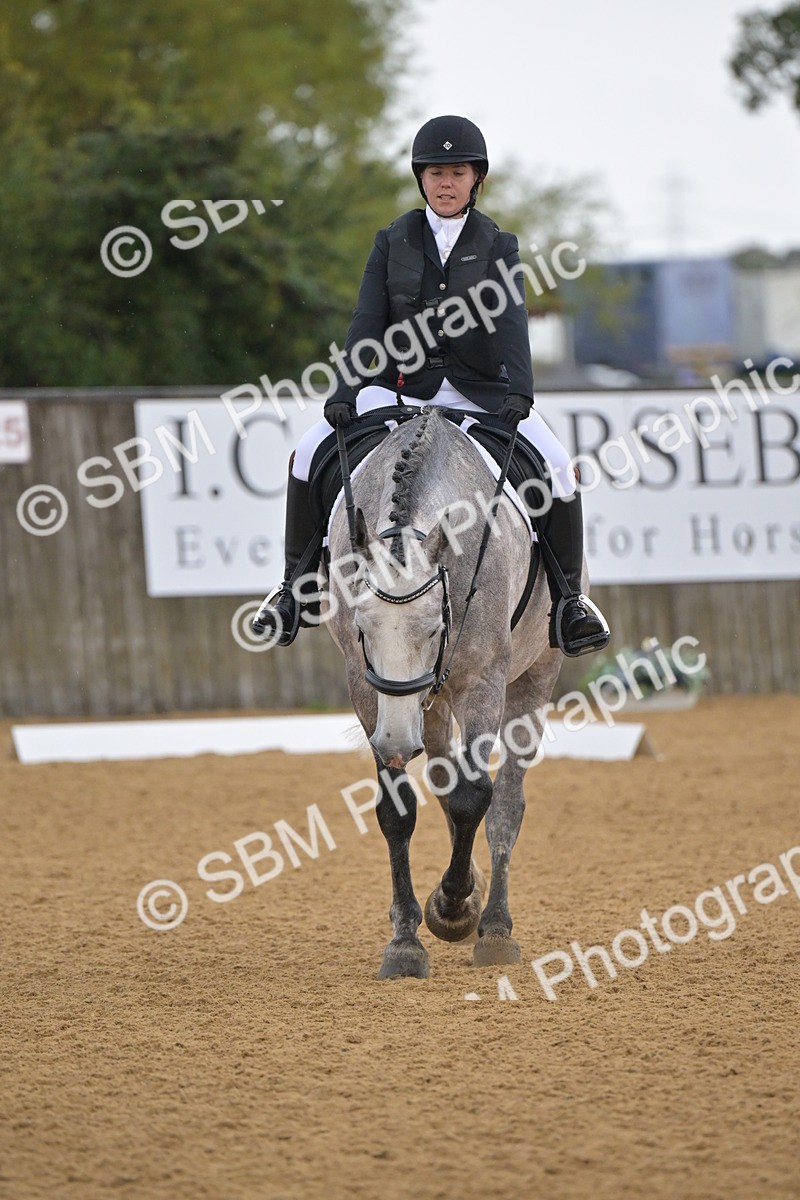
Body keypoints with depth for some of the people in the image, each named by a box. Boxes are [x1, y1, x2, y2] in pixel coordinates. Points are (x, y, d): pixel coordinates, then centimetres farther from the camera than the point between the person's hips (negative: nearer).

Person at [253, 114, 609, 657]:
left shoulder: (497, 245, 3)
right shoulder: (393, 241, 6)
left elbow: (511, 318, -12)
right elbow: (368, 324, -1)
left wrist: (519, 389, -29)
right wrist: (345, 391, -16)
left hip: (479, 391, -1)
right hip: (402, 387, 1)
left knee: (557, 465, -23)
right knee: (310, 453, -18)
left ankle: (568, 596, -7)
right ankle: (296, 584, -4)